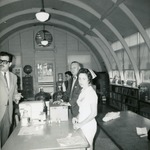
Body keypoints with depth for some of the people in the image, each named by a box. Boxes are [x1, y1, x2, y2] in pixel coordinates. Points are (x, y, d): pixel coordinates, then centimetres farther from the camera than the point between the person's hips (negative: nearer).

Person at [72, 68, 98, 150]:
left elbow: (94, 113, -19)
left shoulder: (91, 92, -19)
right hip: (82, 124, 7)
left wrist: (81, 124, -18)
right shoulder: (83, 91, 6)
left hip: (88, 125, -7)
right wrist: (77, 118, 2)